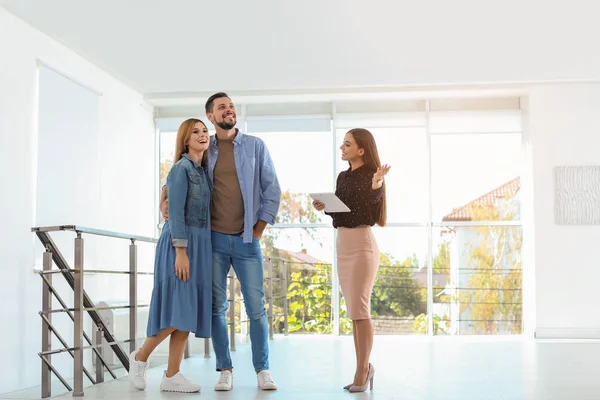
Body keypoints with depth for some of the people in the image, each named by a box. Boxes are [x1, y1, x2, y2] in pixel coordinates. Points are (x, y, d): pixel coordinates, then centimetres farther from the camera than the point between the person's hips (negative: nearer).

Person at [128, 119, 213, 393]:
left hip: (200, 245, 8)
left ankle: (171, 376, 7)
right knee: (179, 309, -11)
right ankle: (140, 357, 8)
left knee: (189, 311, 4)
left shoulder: (203, 171, 16)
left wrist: (198, 252, 14)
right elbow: (176, 212, -15)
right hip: (180, 243, -8)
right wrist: (181, 251, -21)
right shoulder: (181, 168, -8)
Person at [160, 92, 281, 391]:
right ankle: (224, 370, 11)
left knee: (256, 308, -1)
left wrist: (258, 231, -1)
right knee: (216, 308, 2)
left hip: (247, 241, -1)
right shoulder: (203, 151, 6)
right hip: (213, 240, 1)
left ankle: (262, 370, 9)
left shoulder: (255, 146, 4)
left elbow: (272, 191, 4)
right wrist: (164, 201, -3)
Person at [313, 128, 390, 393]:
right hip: (342, 244, 8)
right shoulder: (342, 177, 12)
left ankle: (362, 370, 1)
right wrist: (324, 207, -1)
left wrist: (375, 188, -35)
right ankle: (364, 368, 18)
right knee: (354, 311, 10)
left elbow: (372, 217, -21)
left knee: (360, 310, -6)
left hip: (361, 244, -8)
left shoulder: (372, 177, -10)